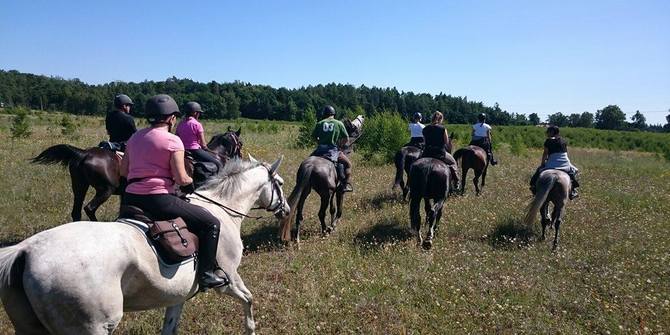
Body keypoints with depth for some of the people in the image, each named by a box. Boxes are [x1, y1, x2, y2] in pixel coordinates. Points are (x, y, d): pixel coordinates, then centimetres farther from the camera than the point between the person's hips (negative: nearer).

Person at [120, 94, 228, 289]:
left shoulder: (135, 138, 13)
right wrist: (190, 182, 9)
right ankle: (206, 274, 1)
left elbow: (123, 171, 16)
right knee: (211, 223, 2)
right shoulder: (173, 141, -7)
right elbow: (181, 179, -12)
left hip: (130, 199, 8)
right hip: (158, 200, -7)